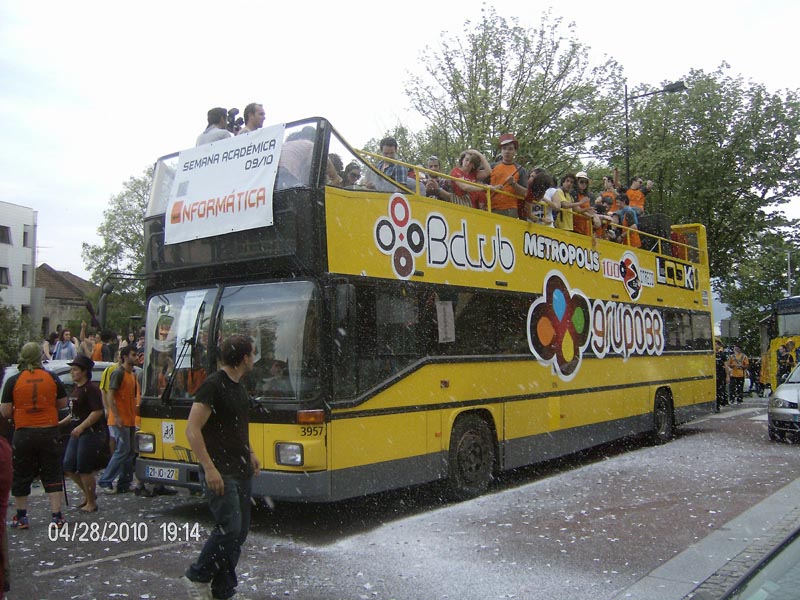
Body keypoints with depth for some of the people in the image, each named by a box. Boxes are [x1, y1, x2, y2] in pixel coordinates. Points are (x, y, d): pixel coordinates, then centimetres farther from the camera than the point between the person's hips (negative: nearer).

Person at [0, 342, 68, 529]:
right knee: (52, 476, 6)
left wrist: (19, 409, 15)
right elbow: (62, 403, 6)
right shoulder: (52, 378, -2)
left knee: (21, 476, 14)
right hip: (49, 433, 1)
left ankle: (21, 517, 23)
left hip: (23, 434, 0)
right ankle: (57, 517, 3)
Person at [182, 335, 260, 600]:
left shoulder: (239, 387, 13)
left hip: (242, 471, 9)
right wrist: (209, 468, -24)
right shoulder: (213, 385, -15)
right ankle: (197, 577, 9)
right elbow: (192, 429, -19)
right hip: (220, 473, -9)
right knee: (228, 528, -12)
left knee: (239, 533, 10)